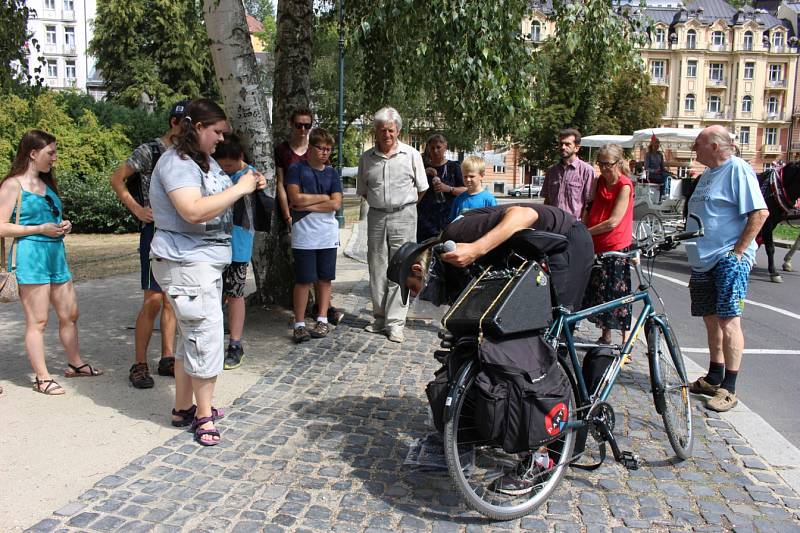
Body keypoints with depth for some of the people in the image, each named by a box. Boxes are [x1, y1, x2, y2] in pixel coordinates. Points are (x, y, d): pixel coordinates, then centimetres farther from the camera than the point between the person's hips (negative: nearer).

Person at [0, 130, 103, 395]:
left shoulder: (47, 184, 16)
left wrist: (63, 226, 7)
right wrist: (40, 229, -16)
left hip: (56, 253, 8)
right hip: (31, 255, -8)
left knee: (70, 314, 13)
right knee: (37, 321, -2)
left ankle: (75, 364, 28)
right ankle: (42, 378, 6)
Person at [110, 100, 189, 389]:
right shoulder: (150, 151, -5)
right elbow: (117, 179, -3)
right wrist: (138, 210, -10)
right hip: (156, 230, -6)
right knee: (153, 300, -7)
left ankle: (167, 358, 17)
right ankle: (139, 364, 4)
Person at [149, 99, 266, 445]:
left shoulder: (206, 161, 15)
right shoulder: (177, 163, -15)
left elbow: (217, 201, 24)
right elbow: (194, 211, -29)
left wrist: (248, 187, 6)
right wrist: (239, 188, -22)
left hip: (207, 260, 10)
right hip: (186, 263, -10)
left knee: (193, 335, 15)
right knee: (206, 335, -8)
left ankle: (183, 409, 26)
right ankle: (203, 417, 5)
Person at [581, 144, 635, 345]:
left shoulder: (624, 186, -12)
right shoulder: (600, 182, 9)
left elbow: (613, 221, -17)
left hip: (616, 249, -7)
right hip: (597, 247, 7)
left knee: (618, 295, -3)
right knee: (598, 294, 13)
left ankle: (626, 342, 7)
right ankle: (605, 336, 27)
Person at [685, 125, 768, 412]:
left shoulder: (738, 169, -11)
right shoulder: (709, 173, 17)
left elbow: (760, 212, -17)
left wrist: (738, 250, -18)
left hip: (729, 259, -9)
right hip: (704, 259, 9)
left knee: (728, 320, -9)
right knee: (711, 319, 15)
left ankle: (729, 389, -2)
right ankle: (713, 378, 27)